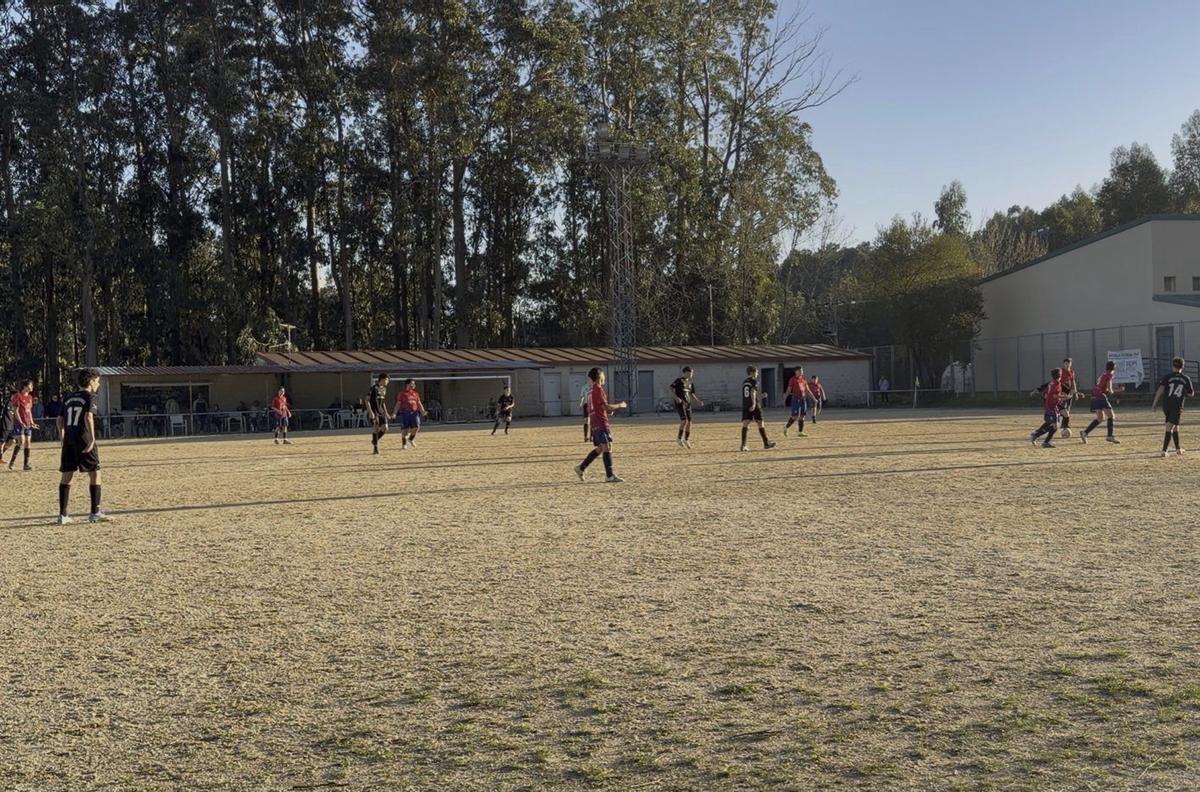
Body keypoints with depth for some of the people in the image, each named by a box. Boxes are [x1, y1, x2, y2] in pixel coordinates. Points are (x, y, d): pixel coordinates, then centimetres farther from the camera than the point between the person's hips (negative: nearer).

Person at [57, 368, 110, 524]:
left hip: (68, 440, 7)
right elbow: (88, 417, -18)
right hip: (83, 439, -6)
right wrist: (92, 439, -20)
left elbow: (60, 419, 15)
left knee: (67, 475, 10)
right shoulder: (89, 396, -4)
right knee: (94, 473, 1)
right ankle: (95, 513, -2)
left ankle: (62, 515, 10)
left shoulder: (69, 398, 15)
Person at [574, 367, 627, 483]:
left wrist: (608, 411, 18)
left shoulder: (592, 390, 16)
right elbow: (605, 406, -19)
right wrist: (619, 405, -6)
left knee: (600, 448, 14)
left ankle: (581, 468, 18)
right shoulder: (598, 390, -13)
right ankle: (609, 476, -12)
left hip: (595, 423, 10)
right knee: (607, 447, -10)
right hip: (601, 422, -10)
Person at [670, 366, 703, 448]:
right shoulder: (679, 380, -6)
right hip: (680, 403, -7)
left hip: (688, 403, 7)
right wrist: (676, 397, -28)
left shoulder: (691, 383, 14)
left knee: (689, 421, 3)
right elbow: (671, 389, -13)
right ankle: (679, 439, -10)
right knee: (684, 420, -20)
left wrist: (698, 402, 8)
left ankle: (686, 440, 15)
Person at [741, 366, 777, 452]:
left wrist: (760, 395, 39)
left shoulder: (744, 382, 15)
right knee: (760, 425, 5)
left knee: (745, 425, -3)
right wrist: (754, 403, -32)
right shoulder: (754, 381, -6)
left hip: (745, 405, 6)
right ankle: (766, 443, 13)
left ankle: (743, 445, -15)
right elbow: (753, 392, -20)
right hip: (754, 406, -6)